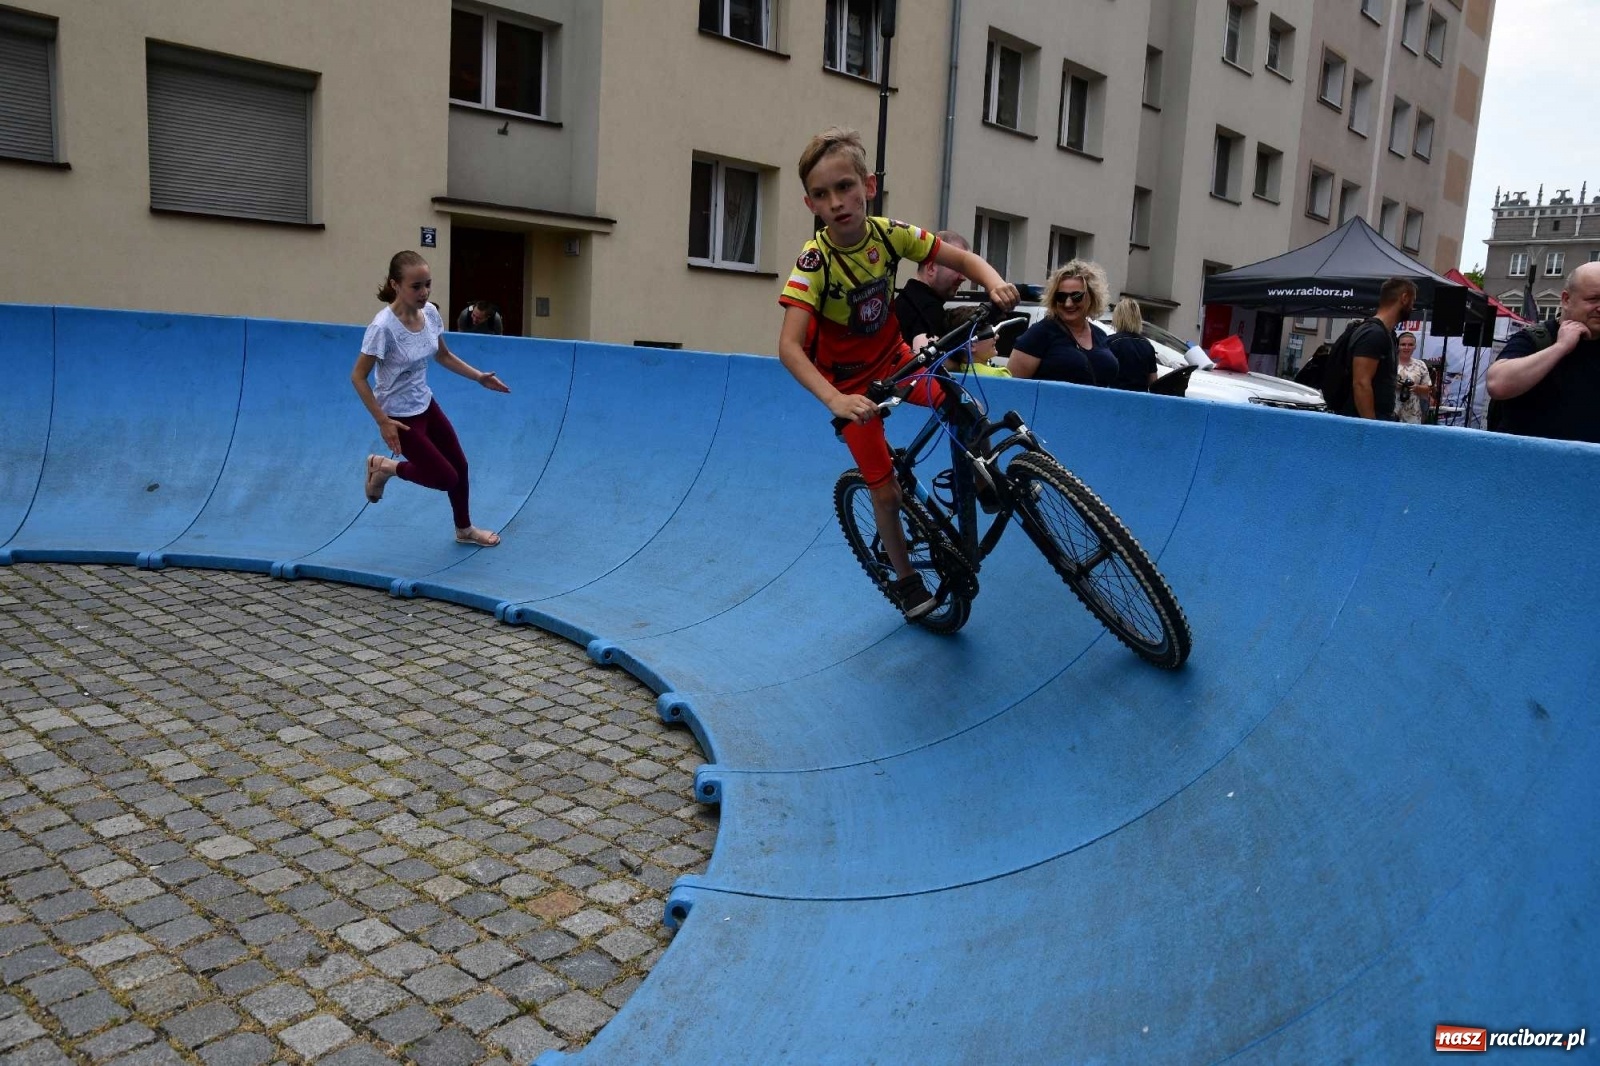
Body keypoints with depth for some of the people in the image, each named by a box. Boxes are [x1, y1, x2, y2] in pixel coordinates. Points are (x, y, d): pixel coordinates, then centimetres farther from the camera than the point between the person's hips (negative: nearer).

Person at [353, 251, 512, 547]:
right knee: (446, 478, -3)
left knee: (460, 466, 16)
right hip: (400, 416, -7)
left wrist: (479, 377, 3)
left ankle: (465, 530, 39)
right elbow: (358, 377, -21)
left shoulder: (430, 313, -8)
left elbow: (443, 355, 11)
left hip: (426, 405, 7)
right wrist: (383, 422, -23)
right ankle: (384, 467, 20)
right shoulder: (383, 327, -29)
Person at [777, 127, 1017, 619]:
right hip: (850, 381, -4)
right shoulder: (814, 261, -28)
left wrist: (995, 284, -31)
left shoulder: (889, 234, -17)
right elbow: (789, 345, -38)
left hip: (893, 357, 4)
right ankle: (905, 580, 22)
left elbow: (962, 258, -8)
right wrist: (834, 400, -52)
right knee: (886, 490, -2)